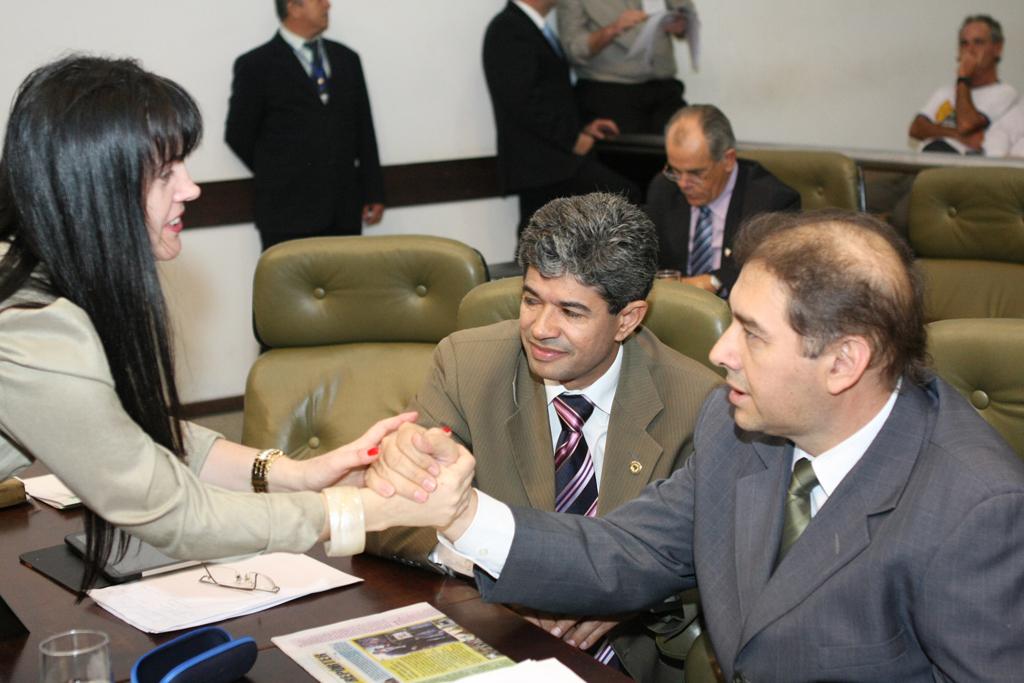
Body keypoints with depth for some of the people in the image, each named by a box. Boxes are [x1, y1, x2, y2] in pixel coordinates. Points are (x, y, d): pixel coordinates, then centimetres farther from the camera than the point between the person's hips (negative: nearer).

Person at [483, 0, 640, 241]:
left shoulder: (526, 26, 20)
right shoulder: (509, 30, -10)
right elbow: (524, 102, -19)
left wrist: (581, 129, 11)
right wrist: (574, 139, -16)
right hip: (542, 162, -10)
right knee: (626, 197, -17)